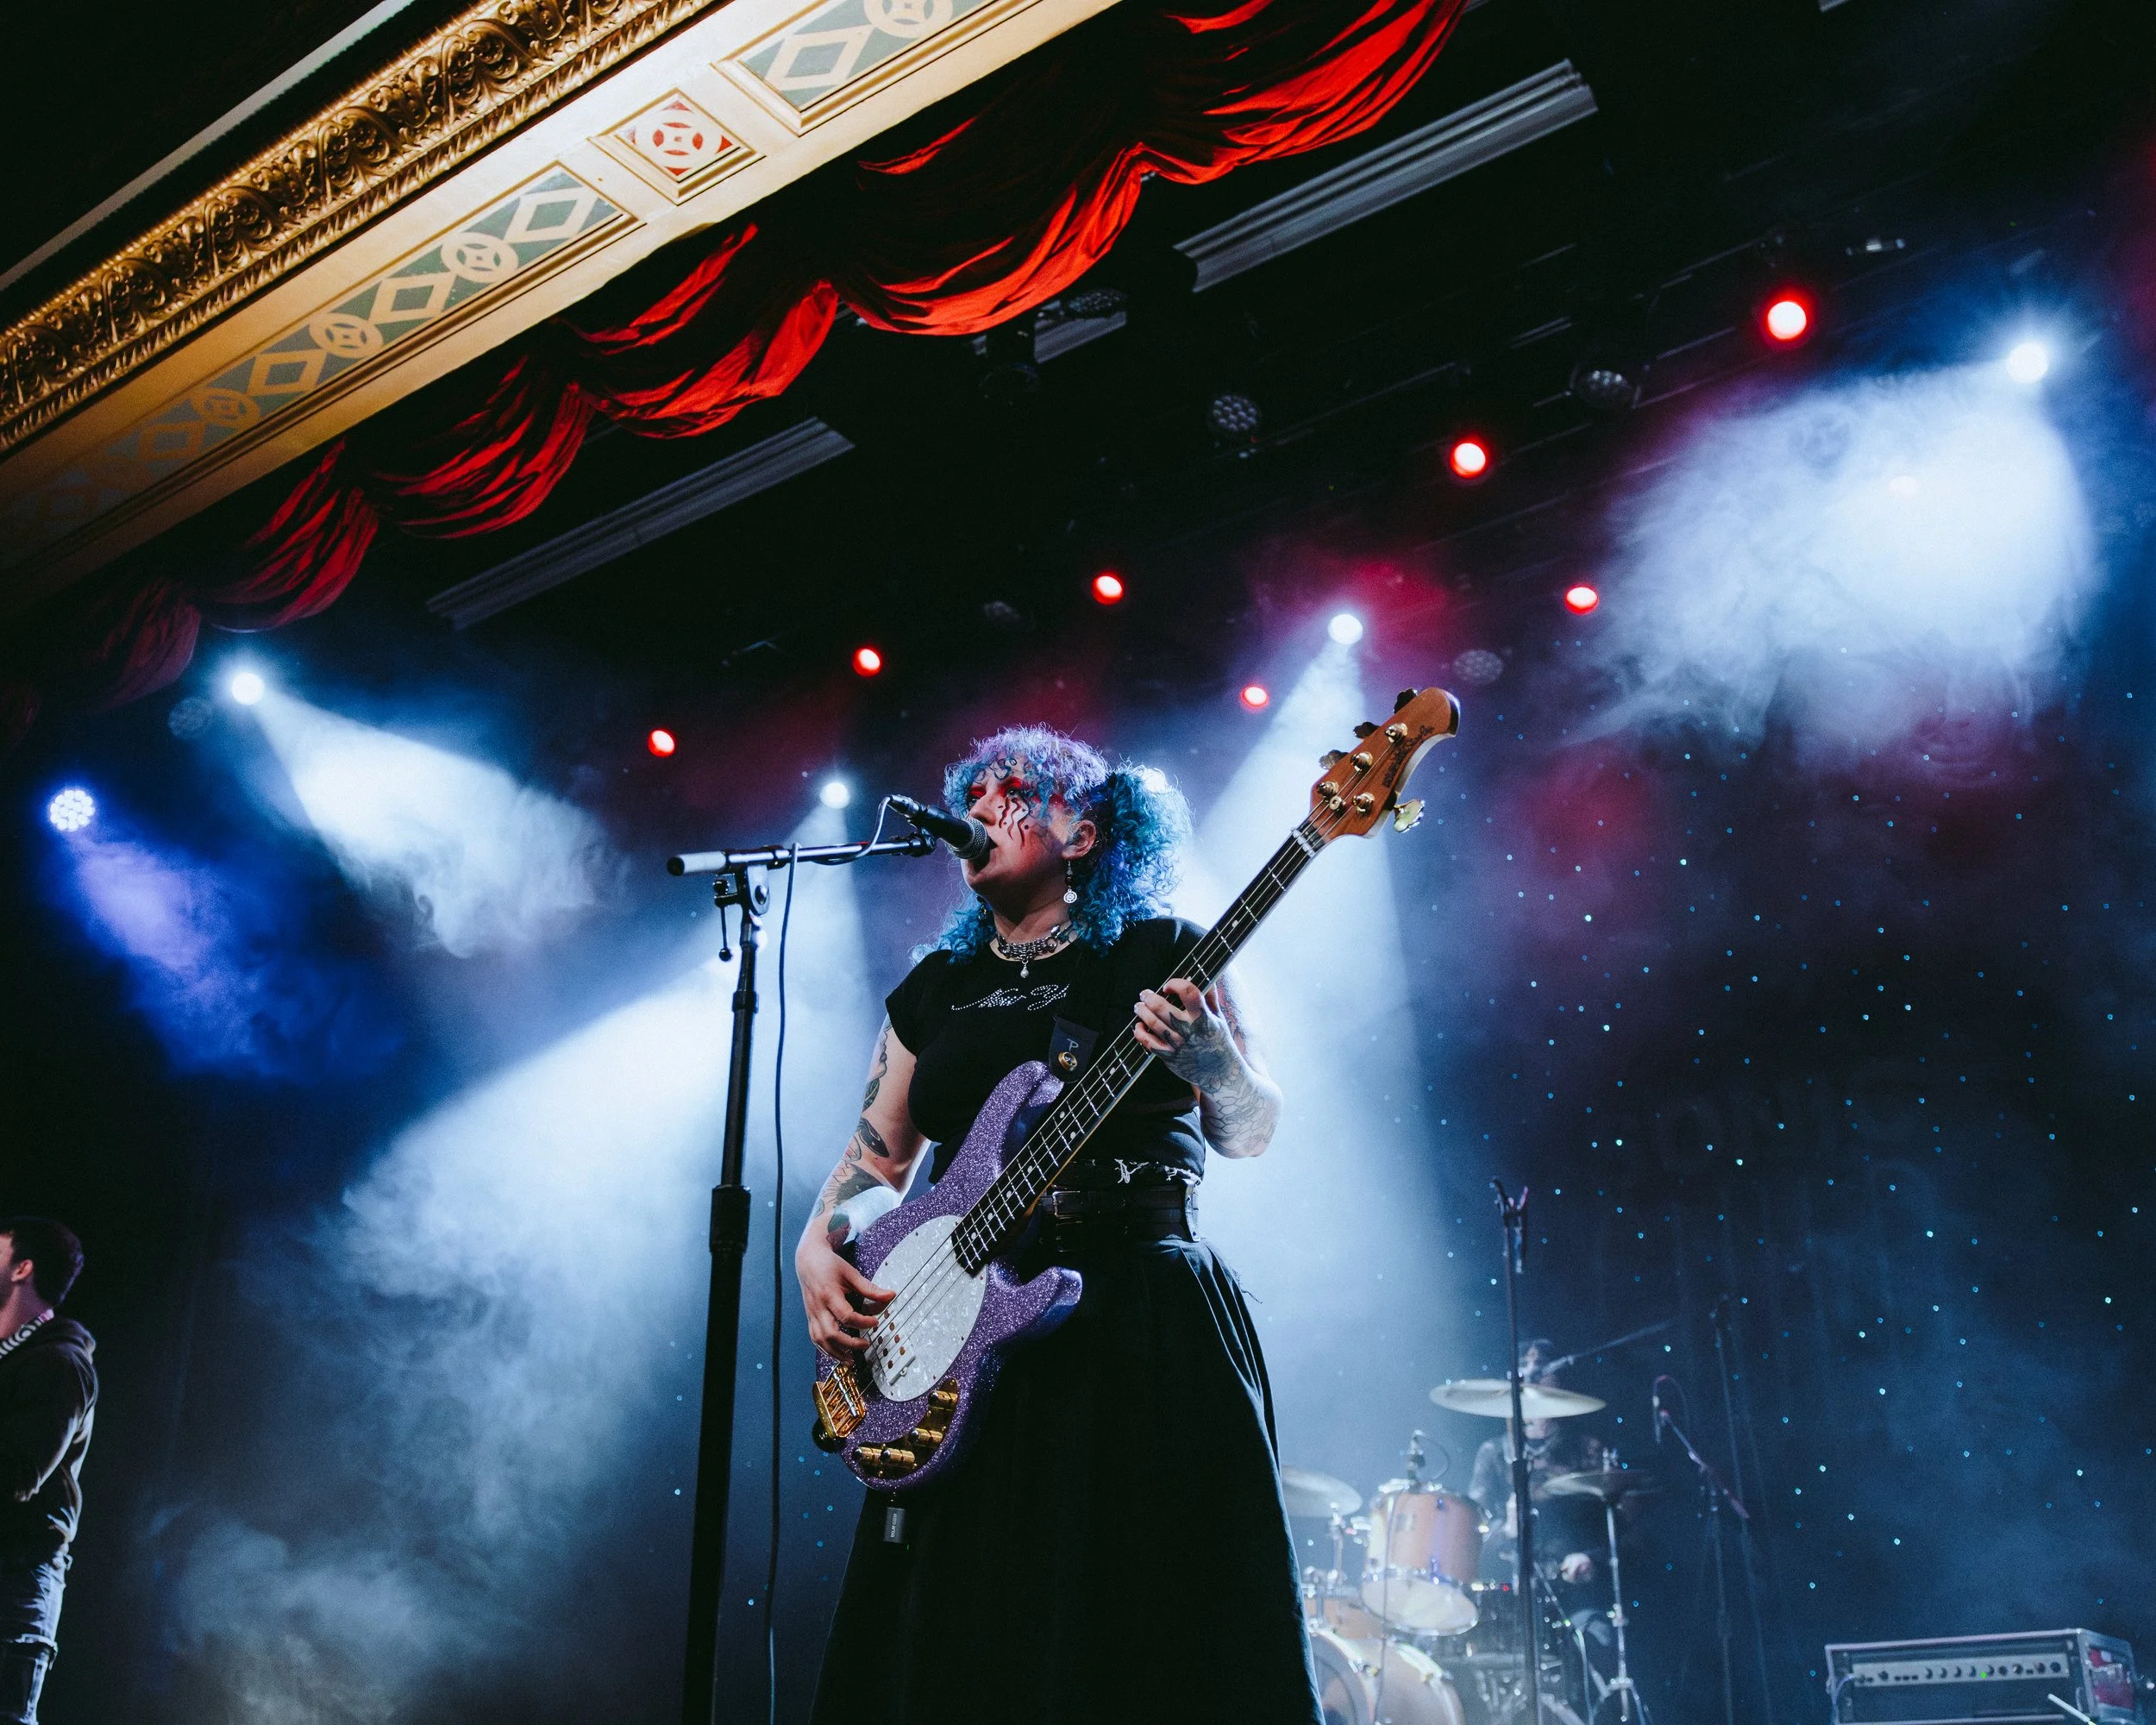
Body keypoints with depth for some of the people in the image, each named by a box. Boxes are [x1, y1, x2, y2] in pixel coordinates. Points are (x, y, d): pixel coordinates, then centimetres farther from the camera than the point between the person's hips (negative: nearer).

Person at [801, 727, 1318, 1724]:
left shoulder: (1156, 955, 3)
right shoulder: (934, 989, 15)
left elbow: (1250, 1131, -3)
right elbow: (874, 1157, 16)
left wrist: (1203, 1051, -24)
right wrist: (818, 1247, -3)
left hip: (1144, 1314, -3)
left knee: (1157, 1623, -3)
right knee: (959, 1633, 5)